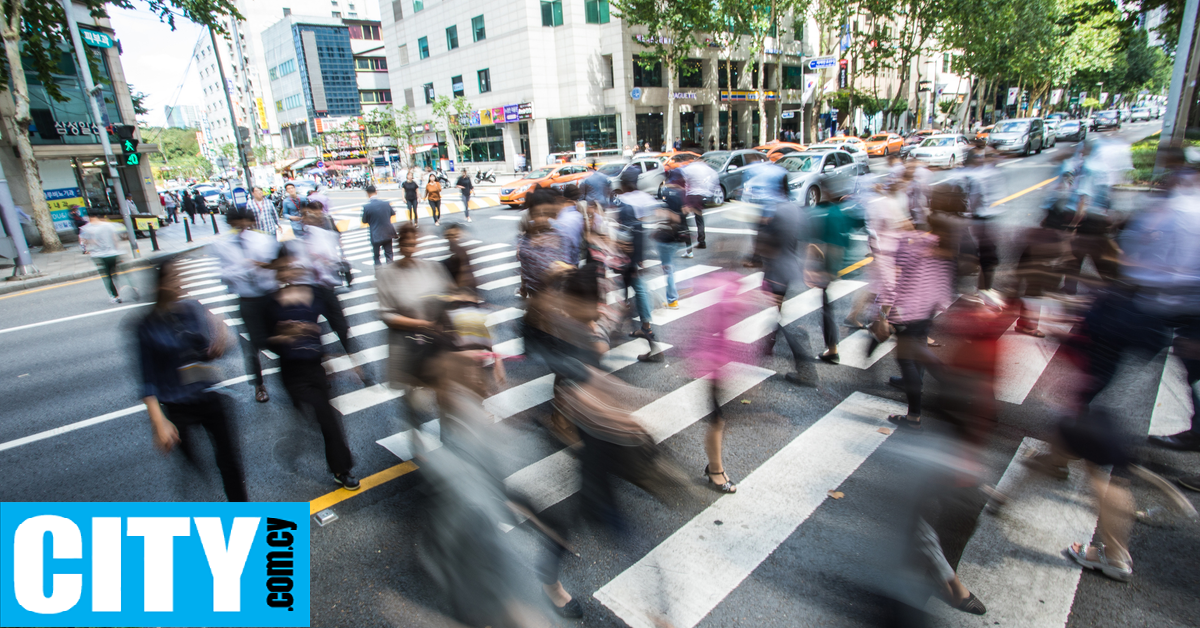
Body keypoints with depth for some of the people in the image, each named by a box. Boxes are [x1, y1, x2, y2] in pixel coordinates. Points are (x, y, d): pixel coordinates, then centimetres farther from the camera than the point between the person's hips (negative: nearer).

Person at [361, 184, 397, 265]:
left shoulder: (366, 207, -16)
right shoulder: (386, 203, -6)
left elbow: (364, 221, -3)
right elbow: (393, 213, 13)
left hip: (376, 236, -3)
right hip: (388, 233, 3)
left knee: (376, 256, 11)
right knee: (389, 254, 15)